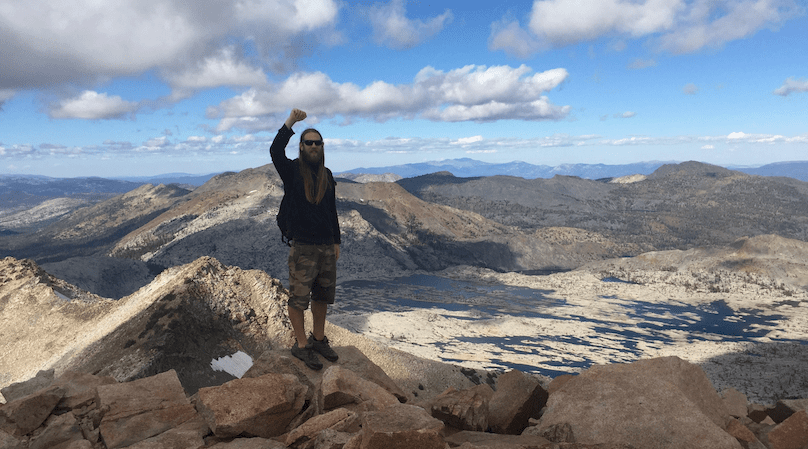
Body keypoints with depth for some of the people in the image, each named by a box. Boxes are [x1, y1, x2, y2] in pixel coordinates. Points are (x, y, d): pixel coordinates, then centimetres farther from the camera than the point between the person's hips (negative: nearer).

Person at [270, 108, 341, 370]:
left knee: (322, 295, 14)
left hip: (326, 245, 5)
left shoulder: (327, 175, 12)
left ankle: (319, 339, 28)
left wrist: (336, 241, 15)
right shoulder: (292, 170, -2)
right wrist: (290, 122, -27)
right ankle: (301, 345, 12)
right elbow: (275, 151, -24)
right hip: (302, 246, -5)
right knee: (298, 296, -1)